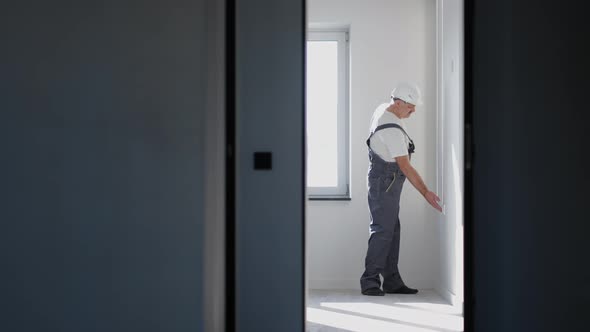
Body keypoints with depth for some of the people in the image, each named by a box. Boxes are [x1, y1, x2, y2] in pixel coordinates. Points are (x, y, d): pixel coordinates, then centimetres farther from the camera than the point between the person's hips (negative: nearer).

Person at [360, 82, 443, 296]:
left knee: (392, 230, 10)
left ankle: (392, 281, 13)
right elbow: (405, 166, -25)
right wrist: (426, 193, -24)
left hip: (387, 182, 10)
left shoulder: (382, 109, 6)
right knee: (382, 231, -10)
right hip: (385, 183, -10)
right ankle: (369, 282, -7)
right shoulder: (392, 130, -25)